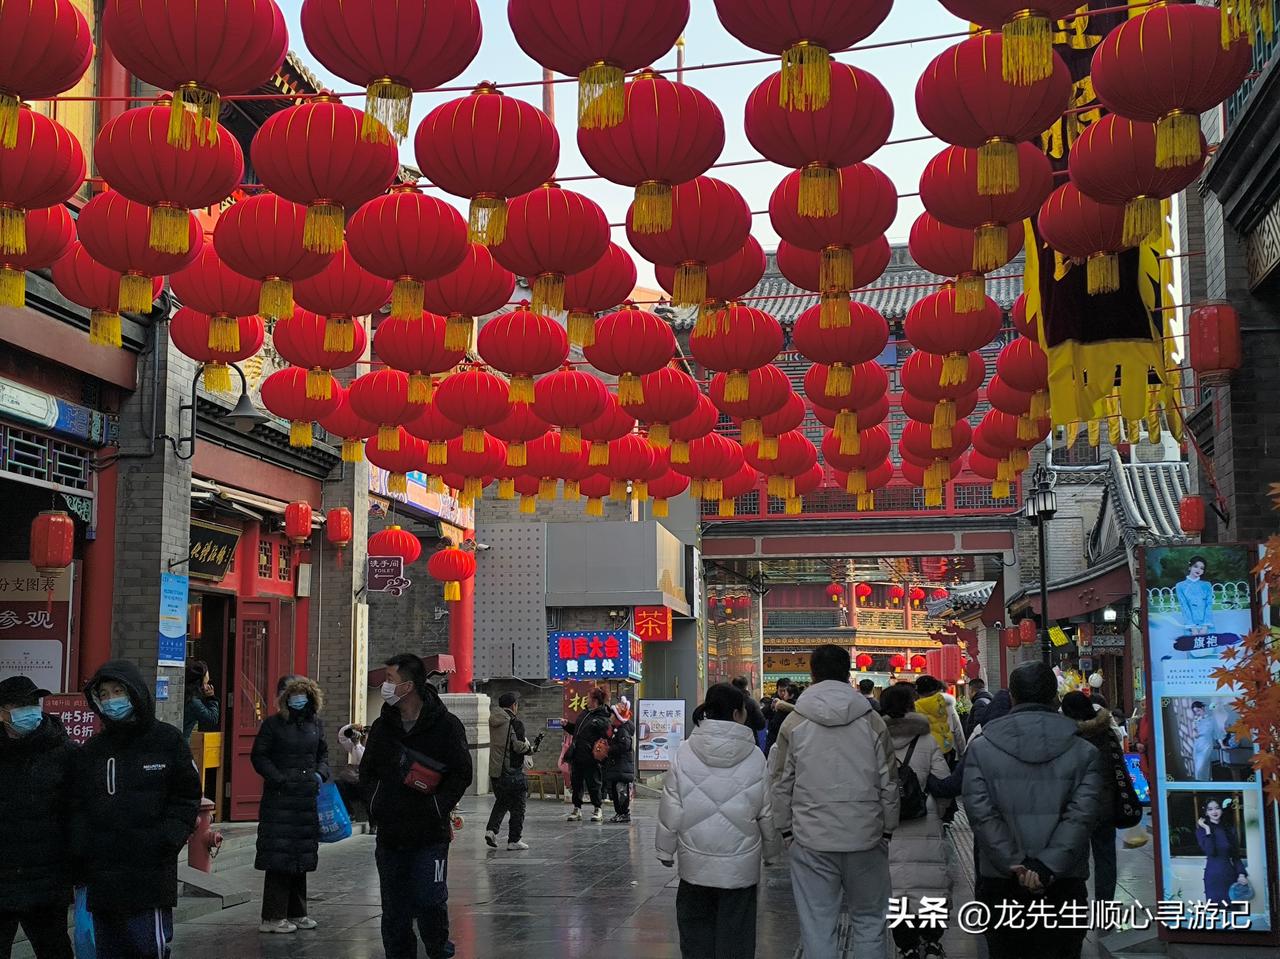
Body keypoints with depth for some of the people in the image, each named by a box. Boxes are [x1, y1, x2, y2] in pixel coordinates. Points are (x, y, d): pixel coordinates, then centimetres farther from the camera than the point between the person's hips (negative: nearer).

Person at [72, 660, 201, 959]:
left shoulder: (168, 740, 2)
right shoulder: (89, 751, 13)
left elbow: (186, 797, 0)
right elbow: (78, 808, 11)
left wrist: (166, 839, -12)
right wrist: (81, 850, -3)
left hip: (151, 875, -4)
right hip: (102, 876, 4)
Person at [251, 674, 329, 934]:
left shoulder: (314, 723, 12)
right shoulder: (273, 724, -5)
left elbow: (323, 753, 22)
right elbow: (259, 757, -6)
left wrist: (320, 773, 3)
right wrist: (280, 779, -15)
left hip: (308, 799, 6)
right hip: (279, 800, -6)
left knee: (301, 856, 12)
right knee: (279, 856, -6)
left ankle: (296, 913, 22)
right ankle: (272, 917, 1)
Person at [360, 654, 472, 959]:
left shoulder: (446, 725, -5)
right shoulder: (382, 727, 9)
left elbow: (461, 774, -4)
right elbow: (367, 773, 18)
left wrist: (438, 805, -14)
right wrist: (377, 805, 4)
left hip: (430, 835, -4)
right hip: (390, 836, 4)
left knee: (429, 903, -9)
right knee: (394, 912, 8)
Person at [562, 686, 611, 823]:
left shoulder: (602, 718, -12)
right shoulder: (585, 714, 15)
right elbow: (575, 730, 27)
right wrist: (567, 725, 13)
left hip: (590, 758, -8)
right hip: (576, 756, 8)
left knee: (594, 784, 2)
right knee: (576, 783, 11)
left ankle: (598, 810, 14)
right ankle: (577, 810, 20)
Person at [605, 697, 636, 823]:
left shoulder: (623, 731, -16)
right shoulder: (615, 729, 15)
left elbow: (624, 746, -27)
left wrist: (609, 749, -21)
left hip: (622, 767, -10)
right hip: (614, 766, 10)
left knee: (622, 790, -9)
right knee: (613, 790, 13)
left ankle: (625, 814, -6)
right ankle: (619, 812, 20)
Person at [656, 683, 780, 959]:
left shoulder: (684, 753, -8)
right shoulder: (755, 758, -9)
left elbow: (671, 809, -4)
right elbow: (767, 813, 0)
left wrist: (665, 850, 9)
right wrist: (771, 850, 17)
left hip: (696, 863, 1)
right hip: (741, 864, -1)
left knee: (696, 936, 14)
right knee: (735, 936, 10)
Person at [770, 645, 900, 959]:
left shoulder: (794, 723, -1)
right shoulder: (872, 721, -1)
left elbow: (782, 784, 2)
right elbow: (889, 782, 2)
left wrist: (786, 829, 12)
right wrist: (887, 829, 14)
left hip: (811, 840, 0)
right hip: (866, 838, 1)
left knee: (818, 929, 5)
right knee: (869, 921, 14)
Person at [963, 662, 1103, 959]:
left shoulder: (981, 748, 1)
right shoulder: (1084, 751, 0)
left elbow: (981, 813, -11)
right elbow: (1080, 816, -12)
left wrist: (1016, 865, -14)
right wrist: (1044, 868, -18)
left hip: (1000, 884, 0)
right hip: (1063, 887, 0)